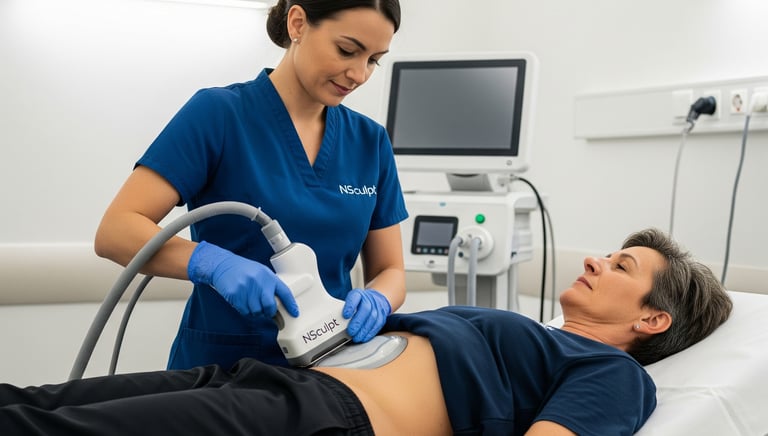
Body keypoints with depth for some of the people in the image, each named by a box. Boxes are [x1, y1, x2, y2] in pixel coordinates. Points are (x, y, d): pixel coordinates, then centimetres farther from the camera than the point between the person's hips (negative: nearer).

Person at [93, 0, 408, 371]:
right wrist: (214, 263, -30)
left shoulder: (371, 142, 4)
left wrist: (375, 303, -15)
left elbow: (390, 271, 7)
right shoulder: (218, 114, -9)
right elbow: (115, 232, -14)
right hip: (220, 368, -4)